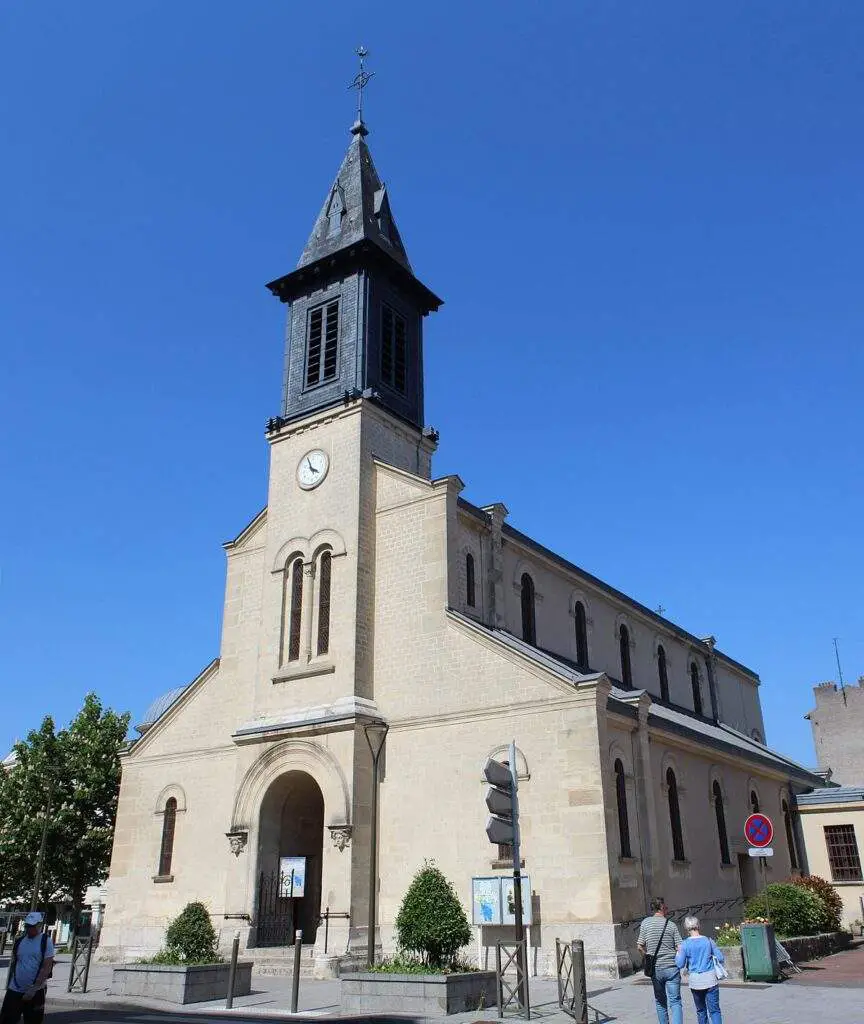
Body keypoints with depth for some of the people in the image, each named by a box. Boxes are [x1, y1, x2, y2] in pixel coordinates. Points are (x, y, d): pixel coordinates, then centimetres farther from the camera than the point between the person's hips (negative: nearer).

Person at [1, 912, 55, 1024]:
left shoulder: (46, 941, -7)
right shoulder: (19, 941, 7)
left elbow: (46, 968, -12)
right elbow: (13, 964, 17)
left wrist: (33, 989, -17)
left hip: (36, 991, -4)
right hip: (14, 990, 4)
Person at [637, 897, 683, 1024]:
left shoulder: (646, 923, -3)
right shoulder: (672, 925, -6)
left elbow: (640, 946, -2)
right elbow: (680, 949, -7)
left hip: (655, 968, 2)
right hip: (671, 967, -2)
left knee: (660, 1001, 18)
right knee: (675, 1002, 2)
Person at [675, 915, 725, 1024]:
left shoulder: (685, 944, -5)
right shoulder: (708, 941, -3)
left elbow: (680, 964, -5)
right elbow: (720, 958, -2)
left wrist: (677, 954, 12)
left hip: (695, 981, 0)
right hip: (710, 979, 0)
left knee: (700, 1010, 15)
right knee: (714, 1010, 1)